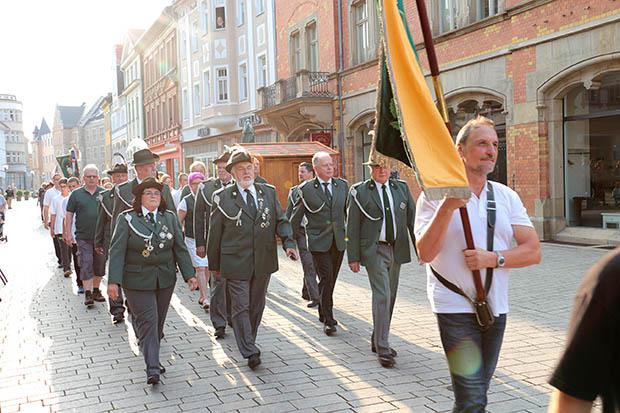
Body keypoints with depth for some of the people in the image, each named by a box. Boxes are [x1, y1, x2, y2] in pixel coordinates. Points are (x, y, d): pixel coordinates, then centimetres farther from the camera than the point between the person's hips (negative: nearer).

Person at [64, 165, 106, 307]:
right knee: (86, 265, -5)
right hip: (83, 237, -1)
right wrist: (68, 233, 0)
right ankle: (88, 294, -2)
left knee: (99, 265, 10)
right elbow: (69, 215, 5)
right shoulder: (76, 194, 3)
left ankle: (96, 290, 23)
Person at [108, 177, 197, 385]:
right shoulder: (127, 219, -4)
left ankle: (152, 358, 34)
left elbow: (180, 248, 7)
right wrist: (113, 281, -16)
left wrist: (189, 274, 1)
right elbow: (117, 251, -8)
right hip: (137, 280, -4)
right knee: (147, 321, -8)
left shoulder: (170, 218, 6)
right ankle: (152, 368, -5)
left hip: (165, 279, 4)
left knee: (158, 321, 12)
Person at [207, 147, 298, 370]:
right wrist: (214, 264, 4)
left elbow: (281, 220, 7)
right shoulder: (222, 197, -1)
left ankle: (248, 344, 30)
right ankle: (250, 352, -1)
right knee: (241, 307, -5)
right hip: (235, 262, -4)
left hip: (264, 260, 4)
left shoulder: (268, 192, 8)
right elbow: (215, 233, 2)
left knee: (257, 306, 14)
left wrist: (289, 242, -11)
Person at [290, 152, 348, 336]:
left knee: (331, 280, 13)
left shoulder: (342, 185, 7)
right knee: (326, 279, -11)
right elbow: (296, 216, 4)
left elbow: (349, 210, 15)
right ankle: (328, 320, -4)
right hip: (318, 242, -4)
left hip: (339, 241, 4)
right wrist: (298, 235, 6)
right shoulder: (306, 189, -4)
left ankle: (323, 312, 31)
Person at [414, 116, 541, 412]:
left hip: (495, 307, 5)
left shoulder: (507, 196, 5)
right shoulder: (436, 195, -7)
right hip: (456, 307, -5)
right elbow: (425, 254, -17)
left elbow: (533, 251, 1)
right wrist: (447, 207, -26)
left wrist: (494, 258, -16)